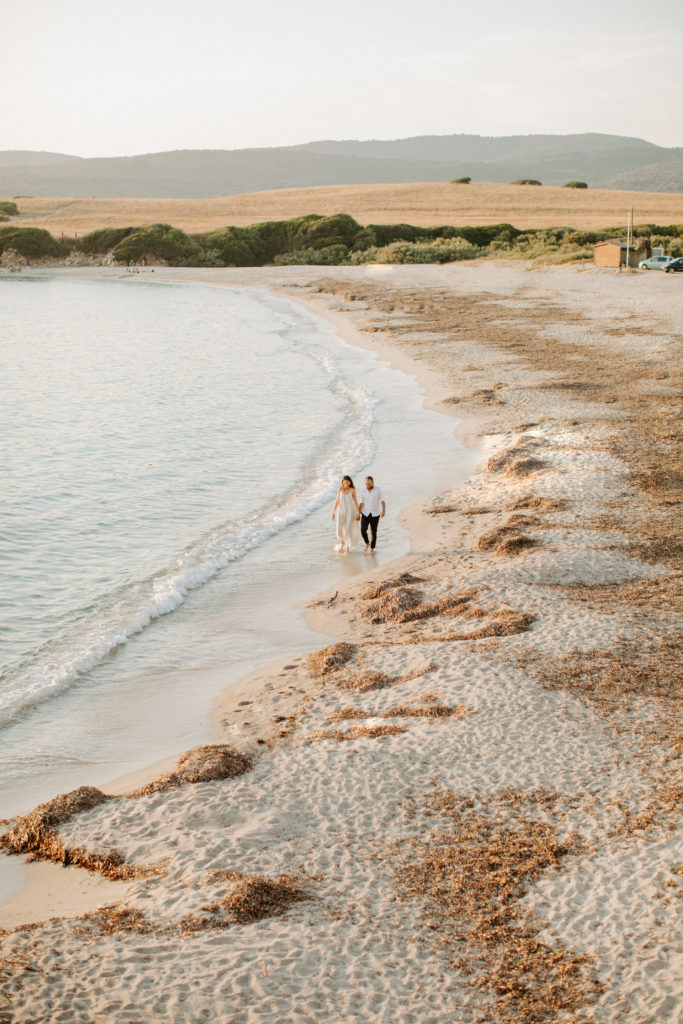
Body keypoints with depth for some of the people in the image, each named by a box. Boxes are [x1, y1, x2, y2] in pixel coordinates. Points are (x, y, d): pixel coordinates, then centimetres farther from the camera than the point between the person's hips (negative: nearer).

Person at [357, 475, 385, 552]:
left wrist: (383, 511, -32)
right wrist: (358, 514, -5)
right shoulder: (364, 490, -4)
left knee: (373, 532, 4)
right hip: (365, 514, 1)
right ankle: (367, 543, 17)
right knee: (363, 530, -12)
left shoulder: (378, 490, -11)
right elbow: (362, 503, 1)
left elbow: (382, 501, -14)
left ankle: (372, 549, 22)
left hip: (375, 514, -1)